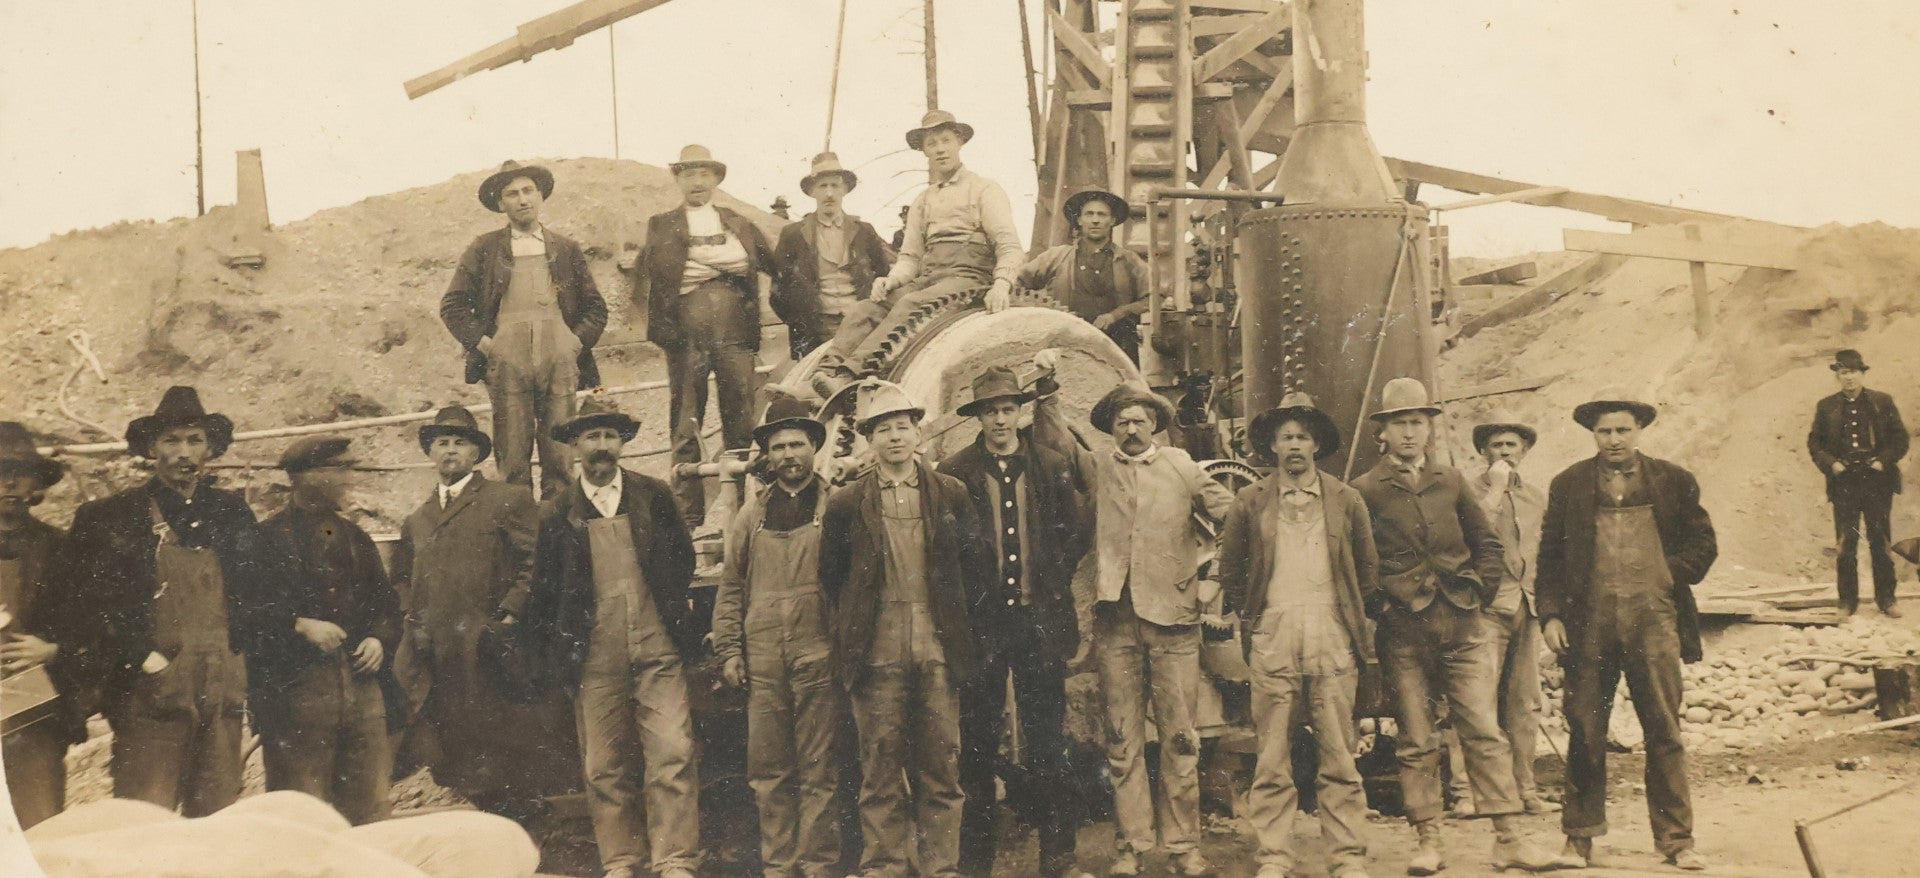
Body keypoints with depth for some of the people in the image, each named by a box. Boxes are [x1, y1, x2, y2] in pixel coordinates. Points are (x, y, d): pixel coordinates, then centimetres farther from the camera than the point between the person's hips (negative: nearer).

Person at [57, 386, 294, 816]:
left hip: (222, 695, 3)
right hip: (150, 695, -3)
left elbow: (263, 588, 20)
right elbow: (89, 604, 0)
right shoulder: (108, 519, 5)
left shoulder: (231, 512, 16)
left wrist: (298, 623, 6)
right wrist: (143, 659, -9)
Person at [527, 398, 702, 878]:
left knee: (673, 756, -9)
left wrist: (667, 613, 9)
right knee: (606, 769, 5)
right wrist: (562, 647, 6)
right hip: (595, 659, 0)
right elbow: (543, 592, 10)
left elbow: (683, 556, 13)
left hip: (657, 648, 0)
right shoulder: (556, 514, 3)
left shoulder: (654, 495, 4)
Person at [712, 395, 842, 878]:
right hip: (762, 661, 3)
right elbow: (731, 588, 15)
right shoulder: (752, 513, 13)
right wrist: (729, 650, 7)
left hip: (818, 657, -3)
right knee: (768, 770, 5)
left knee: (818, 769, -1)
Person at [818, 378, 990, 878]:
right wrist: (856, 627, 9)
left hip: (938, 651, 1)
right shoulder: (846, 504, 3)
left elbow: (975, 568, 12)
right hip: (877, 654, -1)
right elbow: (832, 575, 11)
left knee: (941, 767, 4)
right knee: (881, 770, 2)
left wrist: (951, 617, 8)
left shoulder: (951, 495, 6)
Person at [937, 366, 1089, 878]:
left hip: (1039, 619, 1)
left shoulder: (1053, 468, 6)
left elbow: (1076, 534, 12)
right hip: (981, 621, -1)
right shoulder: (954, 474, 0)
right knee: (978, 743, 5)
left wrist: (1052, 582, 3)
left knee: (1046, 741, 4)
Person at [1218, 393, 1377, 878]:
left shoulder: (1346, 501, 9)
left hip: (1333, 641, 1)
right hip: (1272, 641, 0)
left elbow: (1368, 569, 17)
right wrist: (1249, 617, 9)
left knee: (1340, 758, 1)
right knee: (1272, 760, 0)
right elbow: (1230, 569, 15)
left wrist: (1349, 615, 11)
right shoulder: (1250, 502, 6)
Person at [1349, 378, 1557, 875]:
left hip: (1464, 627, 2)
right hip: (1404, 631, -2)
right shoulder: (1365, 490, 1)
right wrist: (1379, 608, -3)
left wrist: (1480, 601, 7)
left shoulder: (1451, 481, 12)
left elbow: (1489, 546, 16)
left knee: (1485, 732, -1)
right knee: (1416, 742, 2)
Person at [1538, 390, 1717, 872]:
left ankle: (1676, 839, 9)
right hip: (1589, 622, 0)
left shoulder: (1674, 481, 9)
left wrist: (1672, 575, -2)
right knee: (1585, 734, 5)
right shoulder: (1568, 485, 9)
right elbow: (1549, 556, 8)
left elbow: (1703, 542, 13)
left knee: (1664, 731, 1)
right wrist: (1550, 614, 0)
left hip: (1653, 620, 0)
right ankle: (1580, 837, 14)